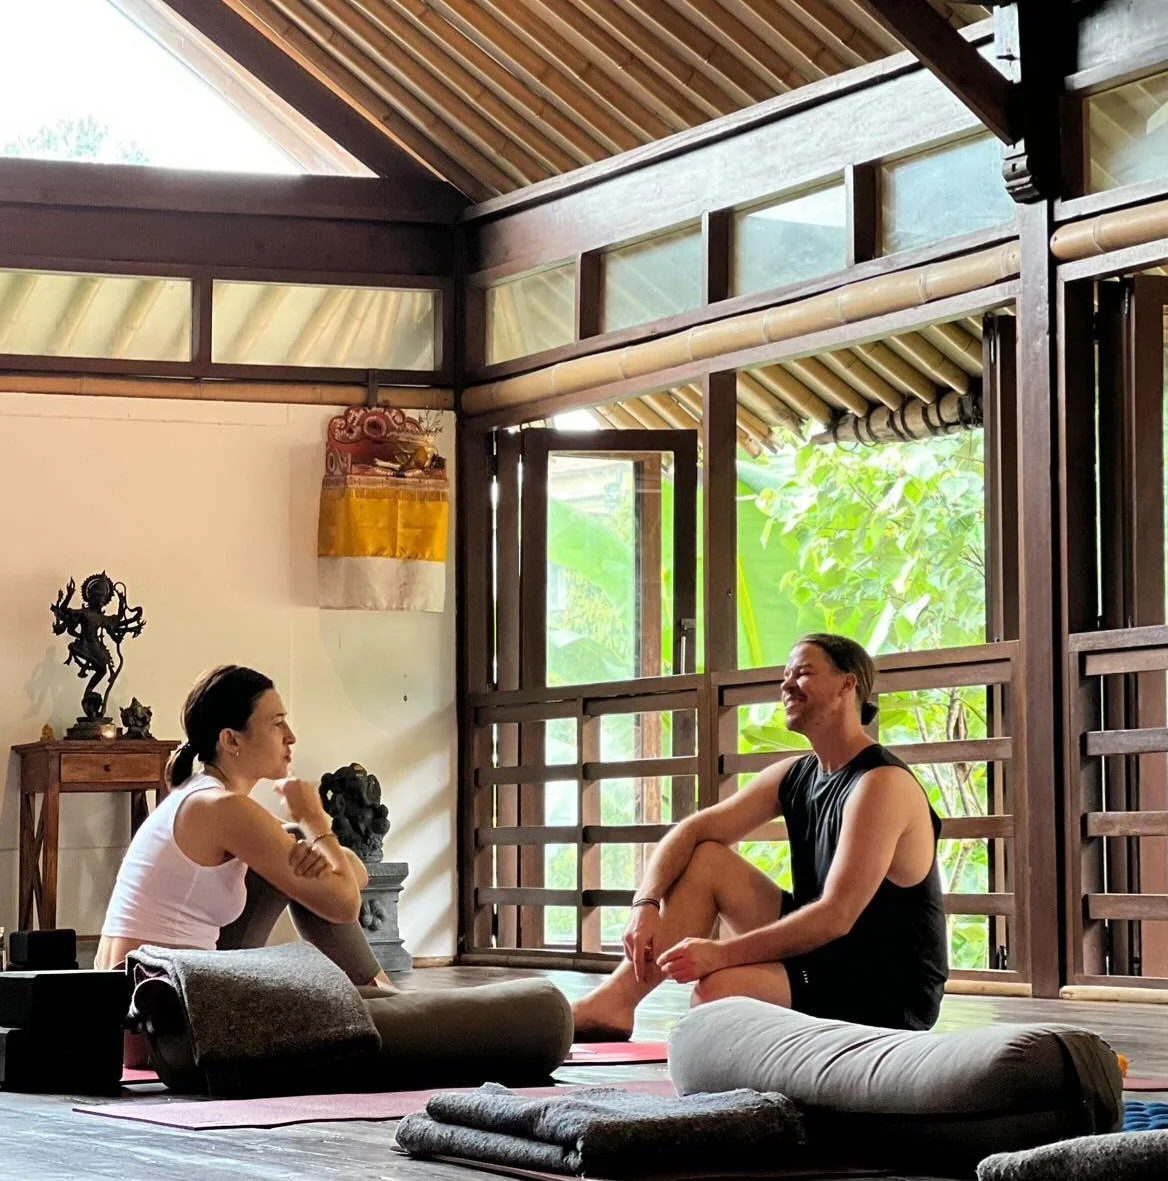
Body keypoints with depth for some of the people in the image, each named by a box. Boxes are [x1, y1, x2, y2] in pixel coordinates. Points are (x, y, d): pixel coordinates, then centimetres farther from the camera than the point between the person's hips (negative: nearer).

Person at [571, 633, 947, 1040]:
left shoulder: (882, 784, -20)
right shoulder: (794, 776, 7)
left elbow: (837, 916, -28)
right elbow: (693, 831, 5)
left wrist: (721, 953, -29)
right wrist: (646, 905, -14)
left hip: (891, 995, -9)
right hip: (824, 957, 9)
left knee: (719, 986, -31)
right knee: (705, 858, 3)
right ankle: (614, 1002, -6)